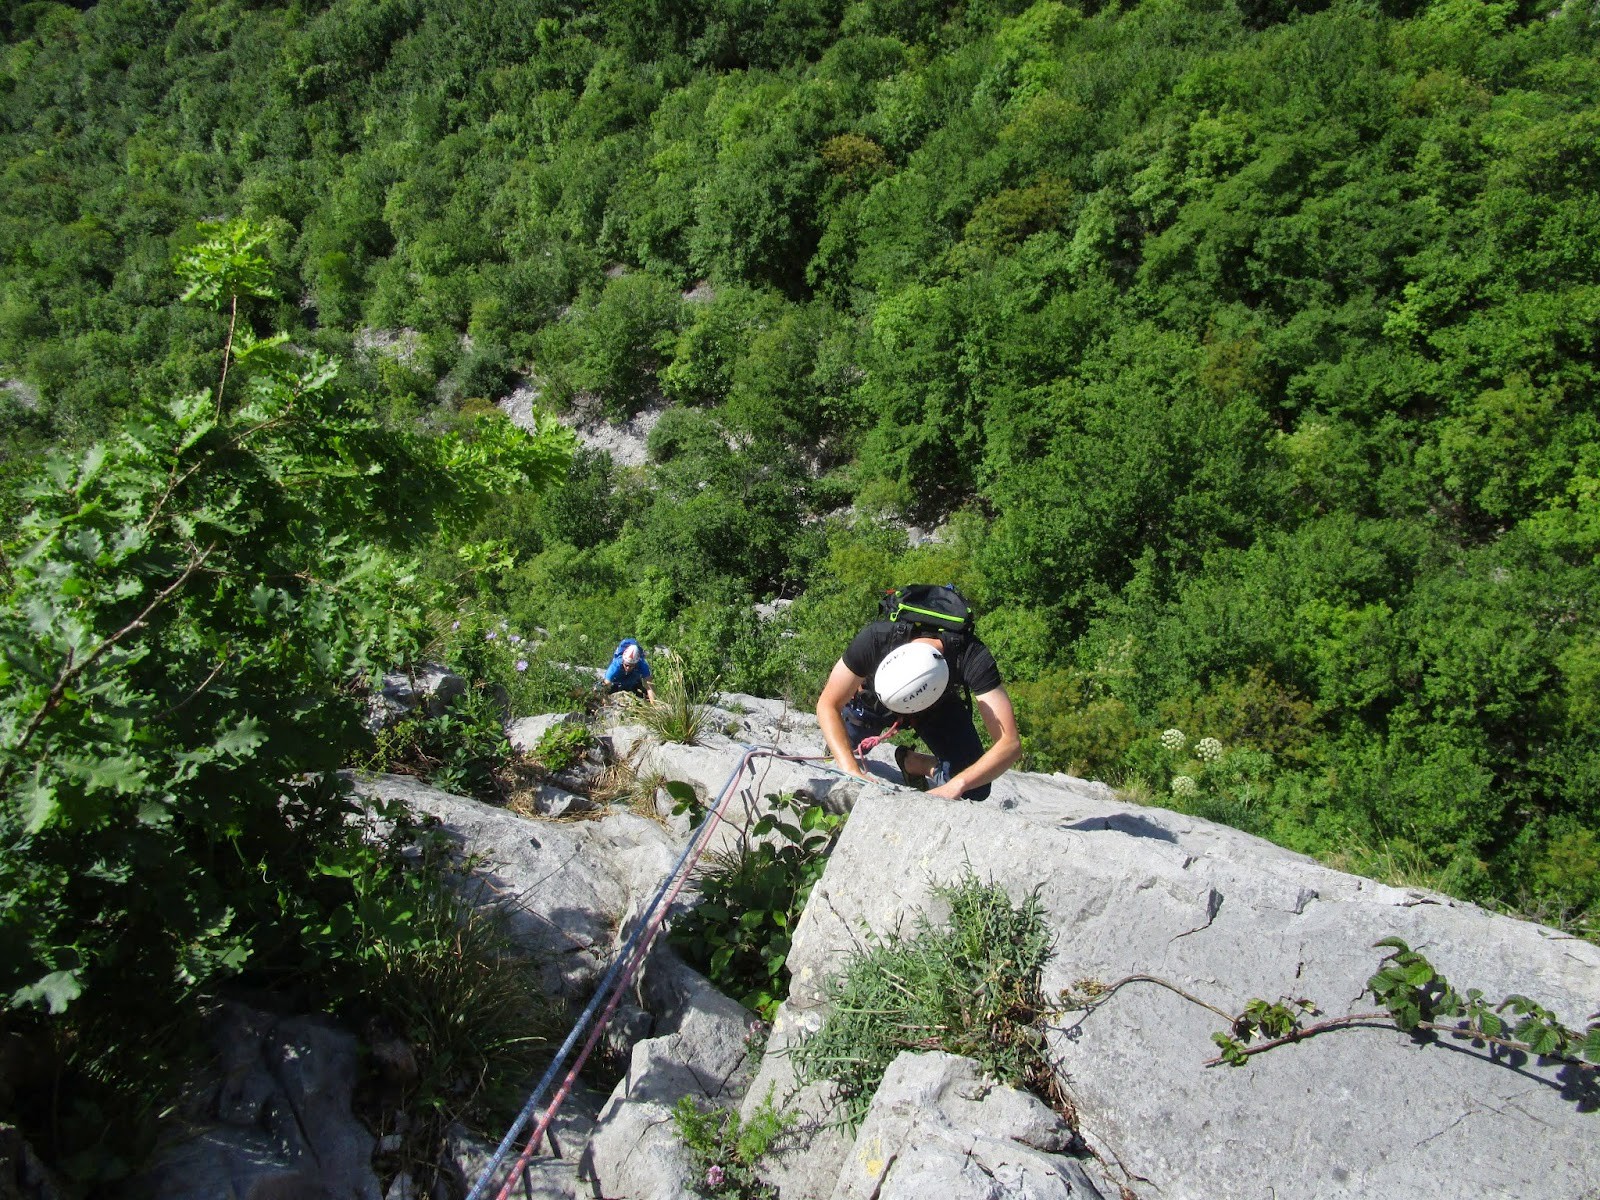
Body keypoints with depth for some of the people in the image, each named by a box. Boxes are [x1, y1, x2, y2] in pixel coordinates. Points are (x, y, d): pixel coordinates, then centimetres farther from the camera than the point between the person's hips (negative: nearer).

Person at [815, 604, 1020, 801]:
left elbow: (1010, 743, -43)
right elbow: (828, 705, -33)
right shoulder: (875, 639, -41)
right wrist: (852, 771, -46)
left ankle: (913, 762, 11)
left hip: (940, 705, 0)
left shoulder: (974, 659, -42)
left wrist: (956, 786, -56)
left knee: (975, 790, -16)